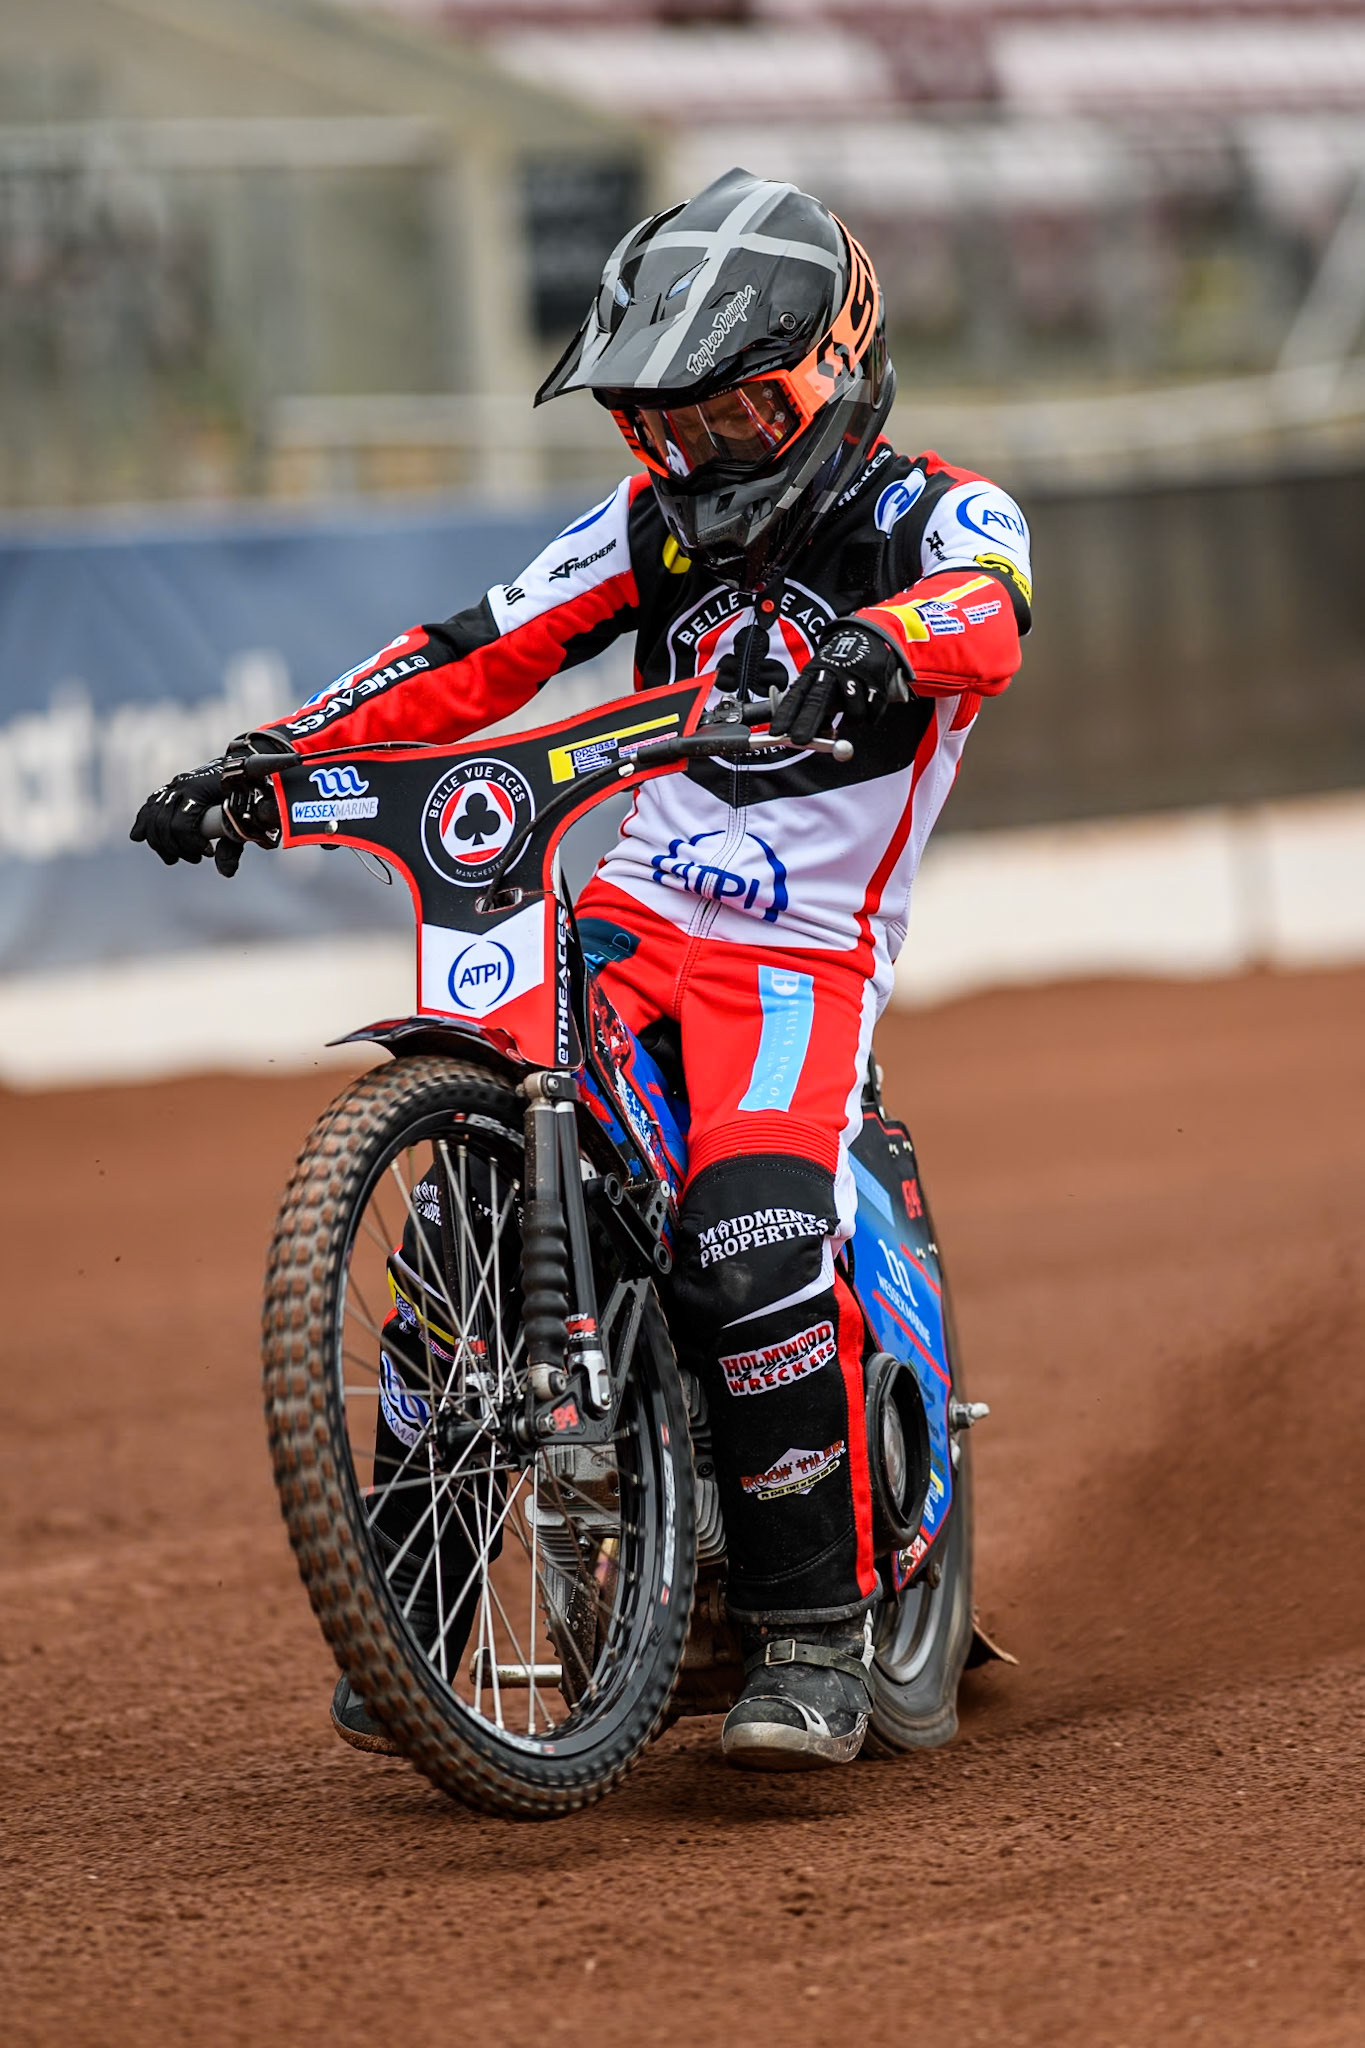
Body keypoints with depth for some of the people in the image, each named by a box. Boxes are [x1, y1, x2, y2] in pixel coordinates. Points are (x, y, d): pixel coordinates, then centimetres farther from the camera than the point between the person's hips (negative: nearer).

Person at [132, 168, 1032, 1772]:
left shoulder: (933, 512, -1)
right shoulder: (661, 523, 15)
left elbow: (988, 610, -25)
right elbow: (481, 655, 9)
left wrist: (886, 642, -49)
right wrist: (271, 760, -3)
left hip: (805, 958, -5)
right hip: (628, 918, 5)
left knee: (753, 1244, -29)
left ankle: (813, 1635, -17)